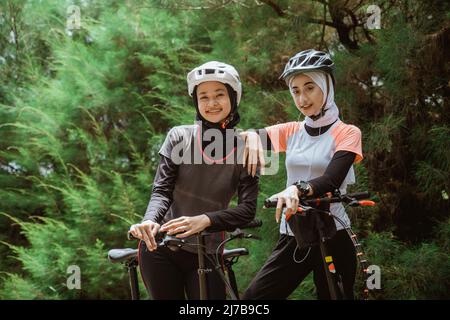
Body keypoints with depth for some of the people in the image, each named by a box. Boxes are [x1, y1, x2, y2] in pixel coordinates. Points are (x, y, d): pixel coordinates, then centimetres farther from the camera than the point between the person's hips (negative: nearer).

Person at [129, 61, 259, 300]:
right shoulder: (179, 137, -2)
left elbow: (247, 209, -9)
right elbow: (161, 190, -5)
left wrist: (205, 220, -26)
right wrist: (150, 220, -27)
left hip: (205, 254, 1)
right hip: (160, 247, 0)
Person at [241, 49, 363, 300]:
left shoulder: (347, 133, -2)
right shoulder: (291, 131, 10)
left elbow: (331, 180, -20)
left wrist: (298, 189, -41)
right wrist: (252, 136, -23)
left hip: (331, 239, -4)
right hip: (293, 237, 4)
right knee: (254, 297, -8)